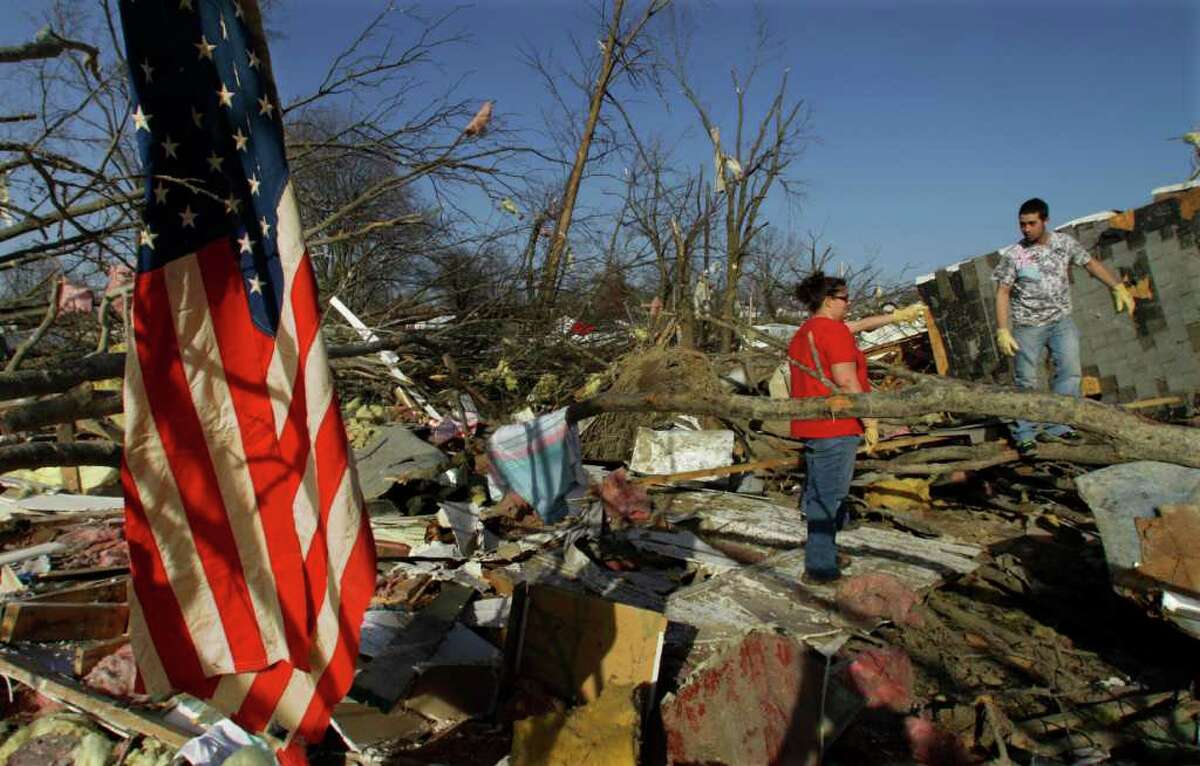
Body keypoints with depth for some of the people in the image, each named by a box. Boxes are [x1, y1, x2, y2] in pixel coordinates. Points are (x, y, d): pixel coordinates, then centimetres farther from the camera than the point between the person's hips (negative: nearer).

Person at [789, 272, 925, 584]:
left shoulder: (804, 331, 16)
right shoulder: (834, 330, -14)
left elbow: (858, 325, 27)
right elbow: (847, 382, -19)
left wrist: (897, 316, 35)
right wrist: (870, 422, -12)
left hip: (809, 426, 10)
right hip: (835, 428, -10)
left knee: (817, 494, 19)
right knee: (829, 497, -4)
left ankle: (823, 555, 32)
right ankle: (820, 568, 2)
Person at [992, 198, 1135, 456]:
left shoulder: (1064, 243, 0)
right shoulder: (1013, 255, -10)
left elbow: (1090, 263, 10)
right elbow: (1002, 294, -8)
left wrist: (1118, 287, -1)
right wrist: (1002, 331, -14)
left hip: (1061, 321, 3)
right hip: (1028, 326, -3)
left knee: (1070, 372, -5)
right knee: (1026, 381, 0)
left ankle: (1056, 427, 3)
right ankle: (1025, 435, 9)